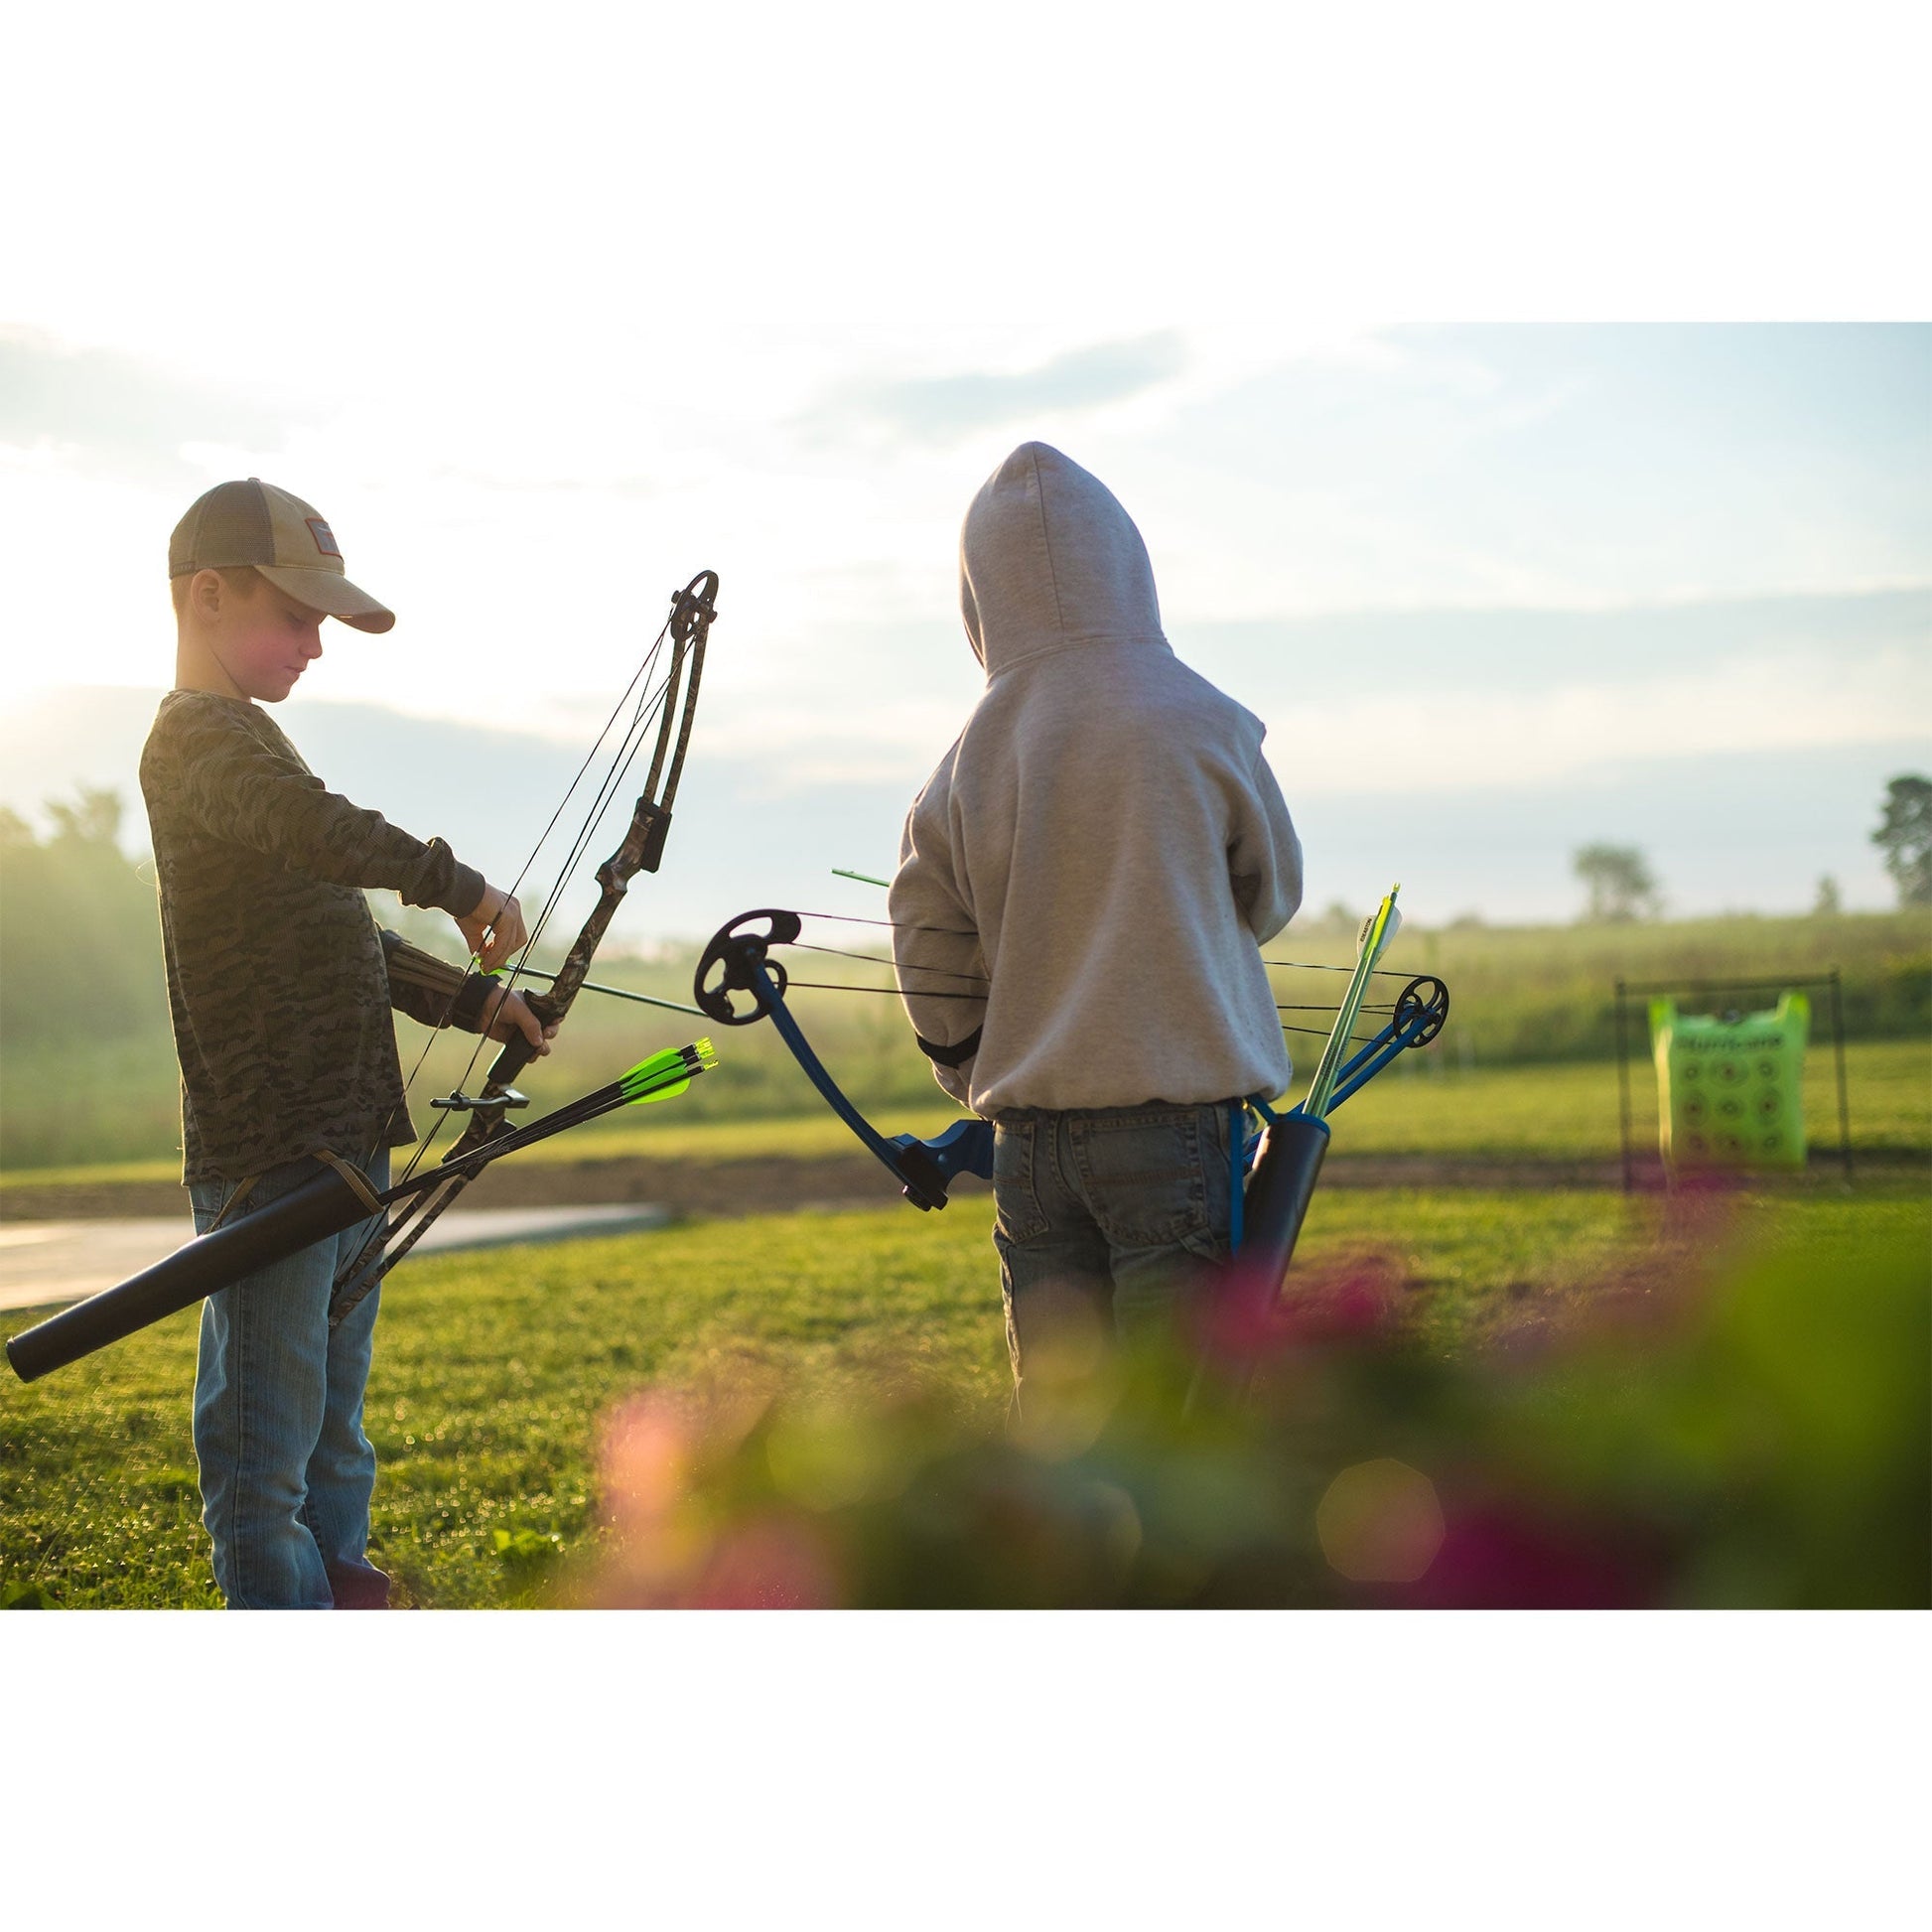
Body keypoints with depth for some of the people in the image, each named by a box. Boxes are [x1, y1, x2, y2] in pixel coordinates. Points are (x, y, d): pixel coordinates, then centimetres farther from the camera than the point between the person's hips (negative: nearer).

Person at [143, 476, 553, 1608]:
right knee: (266, 1441, -5)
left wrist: (470, 1001, 19)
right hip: (270, 1153, -10)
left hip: (340, 1147, 10)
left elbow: (343, 935, 27)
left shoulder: (245, 741, 22)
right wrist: (456, 883, -27)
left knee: (334, 1437, 18)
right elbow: (314, 828, -32)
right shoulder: (201, 733, -10)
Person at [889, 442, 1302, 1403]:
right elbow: (1272, 895, 9)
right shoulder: (1198, 722, -5)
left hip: (1029, 1141, 4)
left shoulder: (965, 762, 4)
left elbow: (931, 970, 7)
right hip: (1177, 1118, -4)